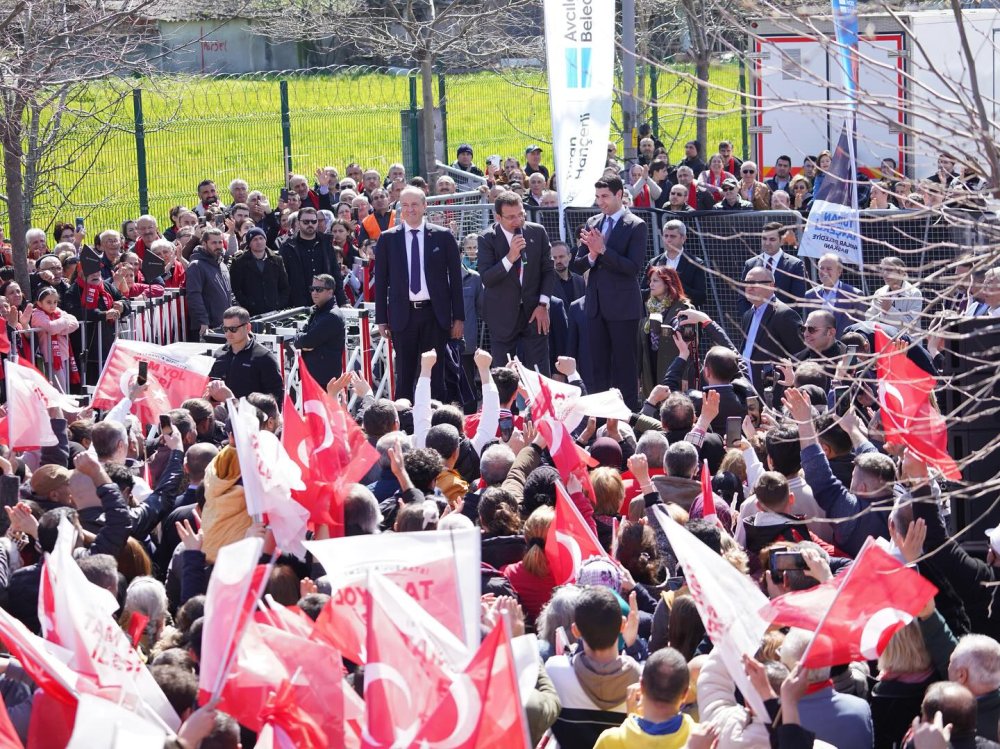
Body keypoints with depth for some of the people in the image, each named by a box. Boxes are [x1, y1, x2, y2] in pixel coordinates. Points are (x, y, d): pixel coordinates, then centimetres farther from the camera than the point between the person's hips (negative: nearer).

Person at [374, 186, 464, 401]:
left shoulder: (443, 236, 3)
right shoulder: (388, 239, 5)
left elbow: (455, 278, 5)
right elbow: (380, 280, 6)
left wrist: (459, 317, 1)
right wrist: (381, 319, 2)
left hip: (434, 314, 0)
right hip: (403, 316, 0)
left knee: (435, 375, 4)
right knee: (404, 376, 3)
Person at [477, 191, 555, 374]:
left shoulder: (538, 232, 1)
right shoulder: (488, 239, -8)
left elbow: (548, 270, 7)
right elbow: (486, 279, -15)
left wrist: (543, 305, -2)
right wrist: (510, 258, -28)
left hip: (534, 312, 2)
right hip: (502, 316, -2)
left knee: (540, 375, 0)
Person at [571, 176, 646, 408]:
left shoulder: (635, 226, -7)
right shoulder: (592, 223, 11)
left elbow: (633, 267, -16)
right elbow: (577, 266, 9)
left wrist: (603, 250, -21)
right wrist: (591, 255, -12)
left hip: (622, 306, -6)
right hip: (596, 304, 6)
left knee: (625, 363, -3)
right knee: (599, 363, 10)